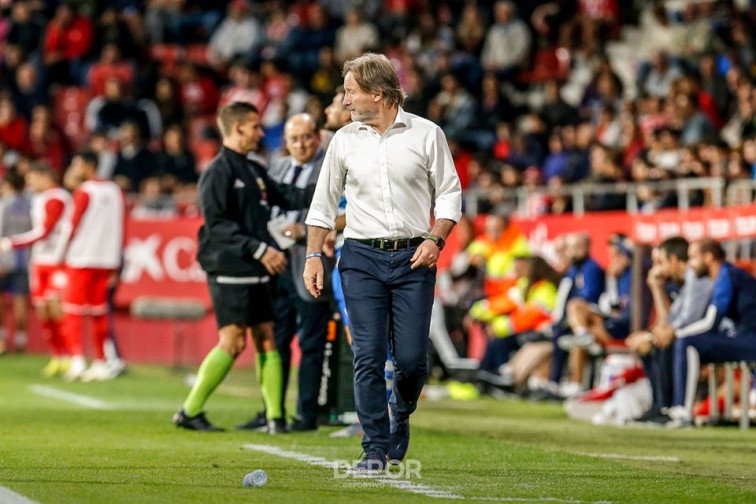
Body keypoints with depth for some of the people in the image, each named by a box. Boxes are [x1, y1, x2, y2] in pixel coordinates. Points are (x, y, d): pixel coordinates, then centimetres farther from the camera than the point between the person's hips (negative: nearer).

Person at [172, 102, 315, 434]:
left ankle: (275, 417, 4)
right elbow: (216, 222, -17)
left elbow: (283, 197, 22)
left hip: (256, 272, 9)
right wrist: (259, 249, -21)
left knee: (266, 338, 4)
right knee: (232, 341, -10)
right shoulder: (218, 171, -10)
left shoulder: (254, 171, 16)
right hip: (229, 270, -9)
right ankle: (189, 412, -2)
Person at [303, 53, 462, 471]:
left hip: (413, 258, -1)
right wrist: (313, 255, 7)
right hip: (361, 257, 1)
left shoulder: (427, 134, 2)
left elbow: (449, 193, 6)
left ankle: (400, 416, 26)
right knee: (368, 357, -7)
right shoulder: (344, 140, 8)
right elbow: (324, 202, 14)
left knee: (411, 358, -5)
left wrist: (435, 239, -8)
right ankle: (375, 449, -1)